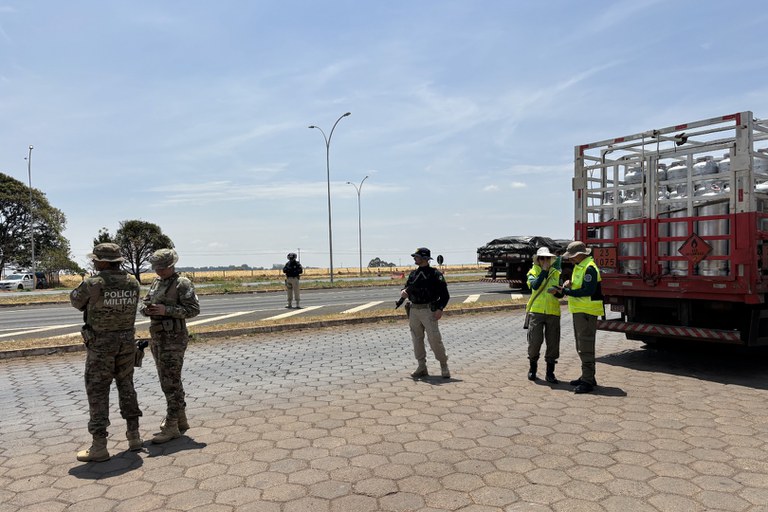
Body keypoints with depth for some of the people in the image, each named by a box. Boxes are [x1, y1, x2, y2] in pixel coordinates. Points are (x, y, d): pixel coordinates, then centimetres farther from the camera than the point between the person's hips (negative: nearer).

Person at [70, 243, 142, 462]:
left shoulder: (92, 283, -16)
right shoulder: (133, 283, 0)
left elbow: (76, 300, 3)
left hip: (101, 342, -5)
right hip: (127, 340, 5)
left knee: (97, 391, 3)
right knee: (126, 386, 16)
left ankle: (99, 446, 6)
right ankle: (134, 437, 19)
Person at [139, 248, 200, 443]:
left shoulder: (182, 283, -10)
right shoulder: (156, 282, 13)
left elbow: (193, 309, -16)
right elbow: (143, 303, 16)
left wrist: (166, 310, -24)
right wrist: (146, 309, -8)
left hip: (174, 339, -8)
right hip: (157, 338, 8)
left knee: (170, 383, -5)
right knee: (170, 381, 15)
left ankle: (171, 427, 3)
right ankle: (181, 421, 27)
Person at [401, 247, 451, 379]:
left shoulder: (435, 274, -4)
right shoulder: (413, 274, 13)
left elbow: (445, 294, -6)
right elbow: (408, 289, 19)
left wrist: (440, 309, -18)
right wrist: (403, 292, -5)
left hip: (428, 310, -6)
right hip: (414, 310, 6)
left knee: (435, 339, -9)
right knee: (417, 340, 8)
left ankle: (444, 367, 5)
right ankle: (422, 368, 17)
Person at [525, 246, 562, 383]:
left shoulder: (556, 273, 12)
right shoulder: (533, 272, 6)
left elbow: (561, 294, 6)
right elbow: (535, 285, -16)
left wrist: (556, 290, -17)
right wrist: (544, 270, -12)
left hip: (553, 312, 2)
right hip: (537, 311, -2)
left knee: (553, 343, 3)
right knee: (534, 341, -4)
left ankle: (550, 373, 14)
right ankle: (532, 368, 18)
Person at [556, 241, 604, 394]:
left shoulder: (589, 268, -17)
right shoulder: (578, 266, 15)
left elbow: (588, 291, -24)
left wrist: (566, 291, -18)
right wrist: (569, 283, 3)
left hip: (587, 312, -11)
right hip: (579, 311, 11)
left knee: (586, 347, -8)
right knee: (581, 346, 17)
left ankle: (588, 381, -4)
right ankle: (587, 377, 27)